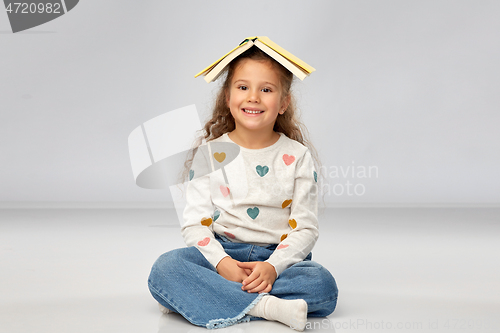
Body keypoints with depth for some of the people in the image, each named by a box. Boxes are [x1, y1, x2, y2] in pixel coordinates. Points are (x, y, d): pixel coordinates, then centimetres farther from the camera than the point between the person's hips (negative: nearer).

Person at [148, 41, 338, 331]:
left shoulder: (297, 157, 2)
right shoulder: (210, 154, 3)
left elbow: (305, 228, -3)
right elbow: (195, 223, -2)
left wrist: (273, 266, -21)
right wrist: (222, 263, -21)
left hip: (279, 257, 1)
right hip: (222, 253, 0)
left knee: (323, 285, -31)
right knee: (165, 268, -27)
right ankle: (264, 306, -37)